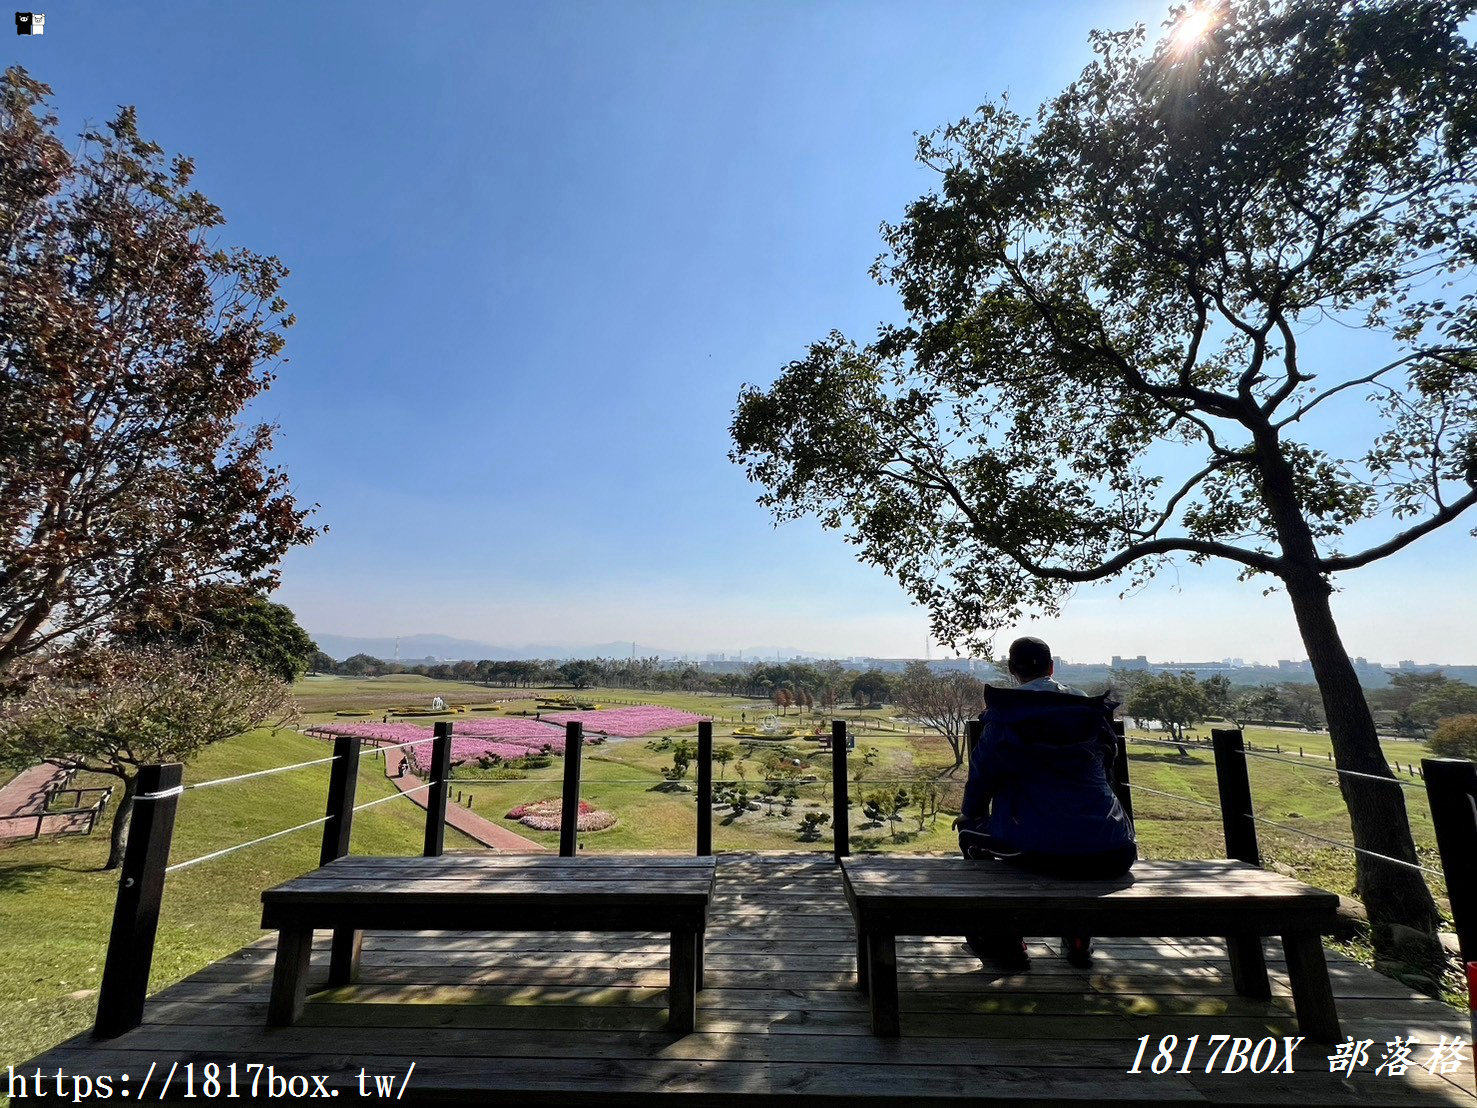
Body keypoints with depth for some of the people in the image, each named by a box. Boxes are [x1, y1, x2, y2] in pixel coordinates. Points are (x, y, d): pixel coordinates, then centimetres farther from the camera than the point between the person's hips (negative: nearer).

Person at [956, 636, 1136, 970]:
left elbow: (982, 773, 3)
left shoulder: (1003, 716, -3)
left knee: (971, 832, 23)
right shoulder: (1093, 709, 10)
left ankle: (1003, 941, 27)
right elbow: (1106, 774, 20)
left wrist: (969, 814, 23)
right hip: (1110, 858, 5)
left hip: (1038, 853, -4)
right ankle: (1079, 941, 40)